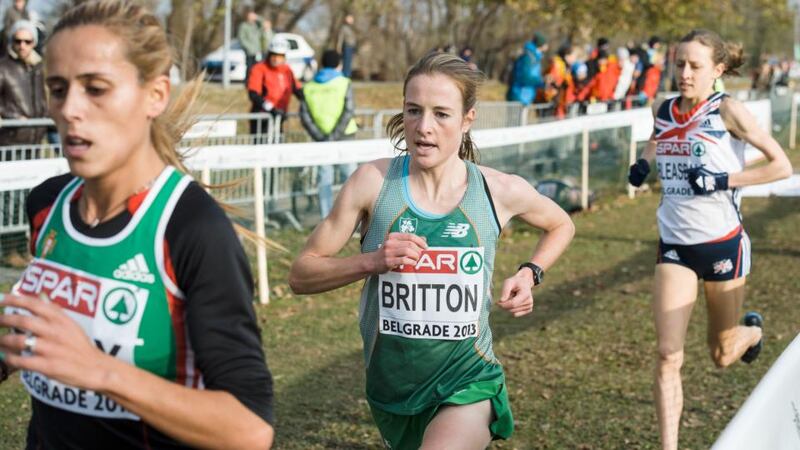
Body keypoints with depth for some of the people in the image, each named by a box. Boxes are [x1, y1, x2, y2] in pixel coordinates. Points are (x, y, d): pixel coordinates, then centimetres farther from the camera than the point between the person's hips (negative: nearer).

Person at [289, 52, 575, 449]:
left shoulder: (500, 191, -8)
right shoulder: (373, 181, -11)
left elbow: (561, 225, 14)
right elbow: (300, 276, -9)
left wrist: (530, 274, -2)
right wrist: (372, 261, -24)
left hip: (468, 385, -2)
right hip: (391, 388, 2)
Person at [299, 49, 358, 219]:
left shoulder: (309, 87, 6)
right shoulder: (344, 84, -2)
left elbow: (305, 117, -3)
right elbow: (349, 111, -13)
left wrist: (320, 136, -6)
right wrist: (336, 134, -14)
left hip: (322, 140, 3)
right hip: (344, 137, -3)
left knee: (324, 178, 8)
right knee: (350, 175, 4)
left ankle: (327, 218, 8)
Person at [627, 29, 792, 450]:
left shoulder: (727, 111, -12)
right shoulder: (663, 111, 2)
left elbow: (781, 165, -11)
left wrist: (725, 180, -21)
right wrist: (643, 162, 5)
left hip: (723, 244, -3)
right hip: (675, 246, 3)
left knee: (722, 355, 16)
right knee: (667, 356, -10)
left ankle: (753, 330, 51)